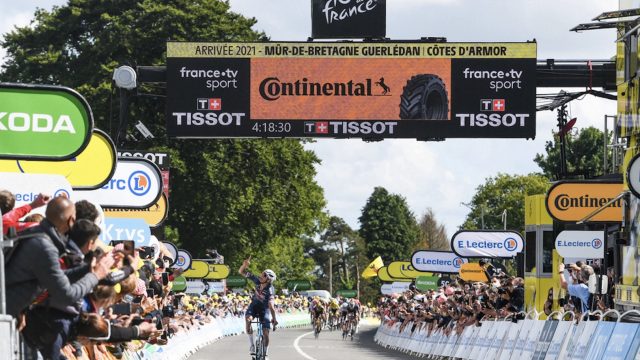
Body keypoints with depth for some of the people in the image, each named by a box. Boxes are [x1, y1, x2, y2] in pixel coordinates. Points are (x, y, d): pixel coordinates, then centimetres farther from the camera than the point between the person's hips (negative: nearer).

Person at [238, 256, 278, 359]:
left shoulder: (270, 290, -32)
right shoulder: (257, 281, -22)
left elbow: (271, 305, -43)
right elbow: (241, 272, -19)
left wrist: (274, 319, -53)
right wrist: (245, 264, -40)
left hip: (264, 309, -3)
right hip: (254, 305, 3)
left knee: (265, 333, -10)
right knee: (248, 319, -31)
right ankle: (252, 345, -20)